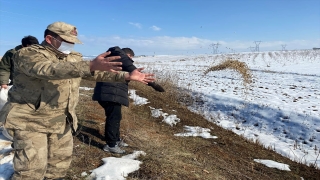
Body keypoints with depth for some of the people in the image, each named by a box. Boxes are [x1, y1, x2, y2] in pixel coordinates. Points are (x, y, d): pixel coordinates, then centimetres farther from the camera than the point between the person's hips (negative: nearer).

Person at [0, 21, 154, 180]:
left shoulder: (74, 57, 6)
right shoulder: (27, 54, -16)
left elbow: (97, 73, 6)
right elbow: (52, 69, -36)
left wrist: (127, 76, -3)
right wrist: (91, 66, -49)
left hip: (61, 122, 7)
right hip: (30, 122, -6)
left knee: (60, 163, 17)